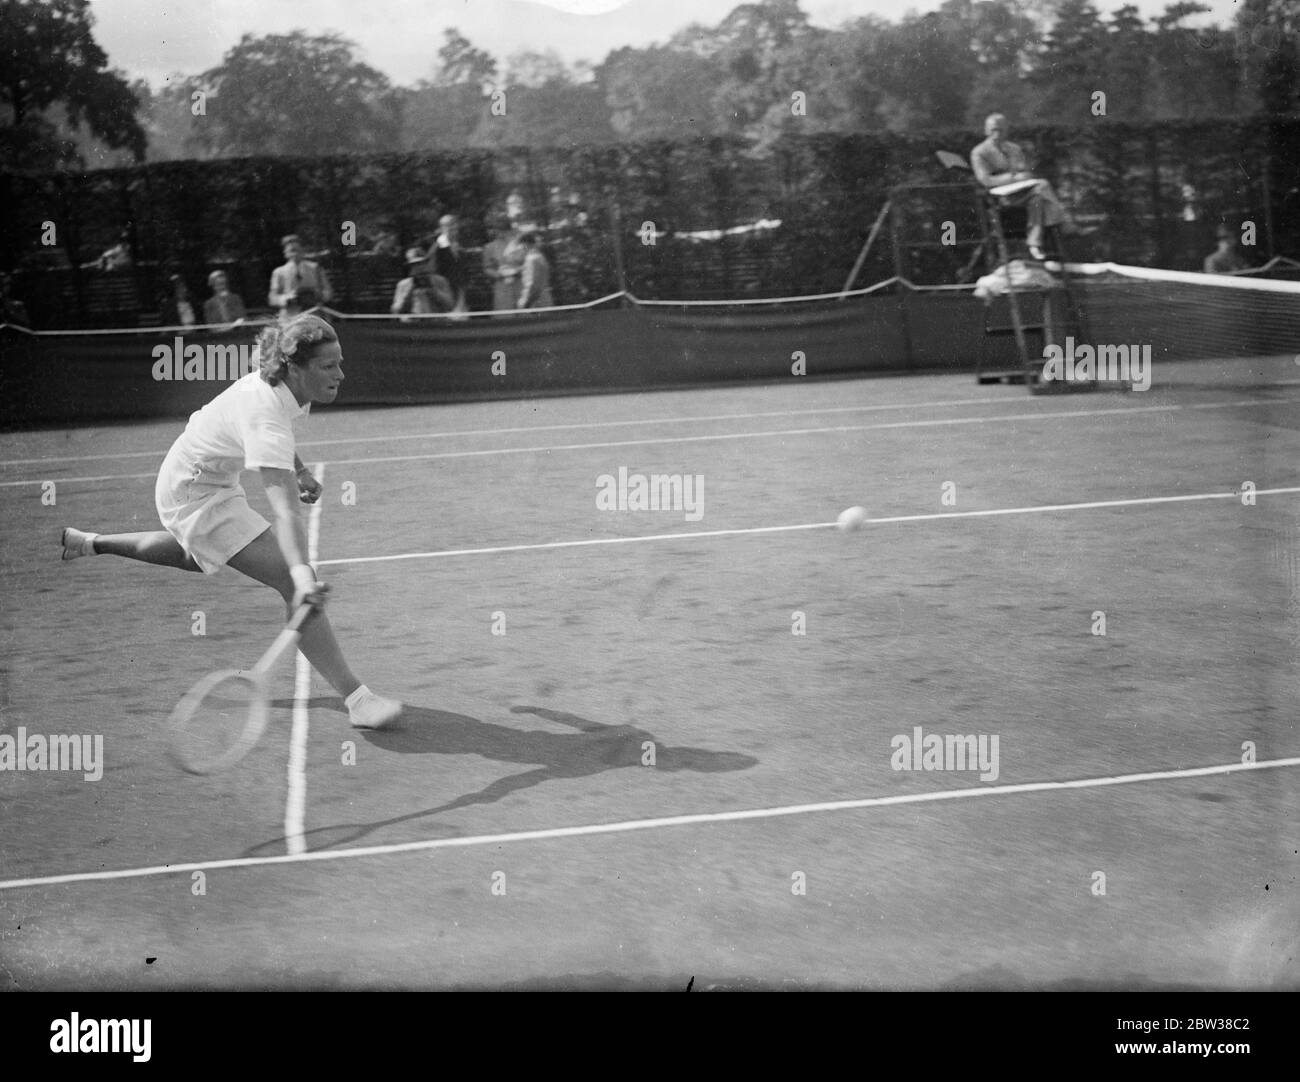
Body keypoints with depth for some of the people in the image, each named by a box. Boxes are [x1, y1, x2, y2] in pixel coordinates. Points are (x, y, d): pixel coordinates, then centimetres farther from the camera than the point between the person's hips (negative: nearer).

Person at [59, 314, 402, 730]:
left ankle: (85, 542, 57)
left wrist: (299, 470, 12)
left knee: (197, 557, 41)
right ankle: (357, 699, -26)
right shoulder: (265, 417, -38)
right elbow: (284, 512, -49)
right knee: (291, 582, -22)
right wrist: (302, 573, -61)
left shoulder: (280, 385, -11)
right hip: (196, 495, -10)